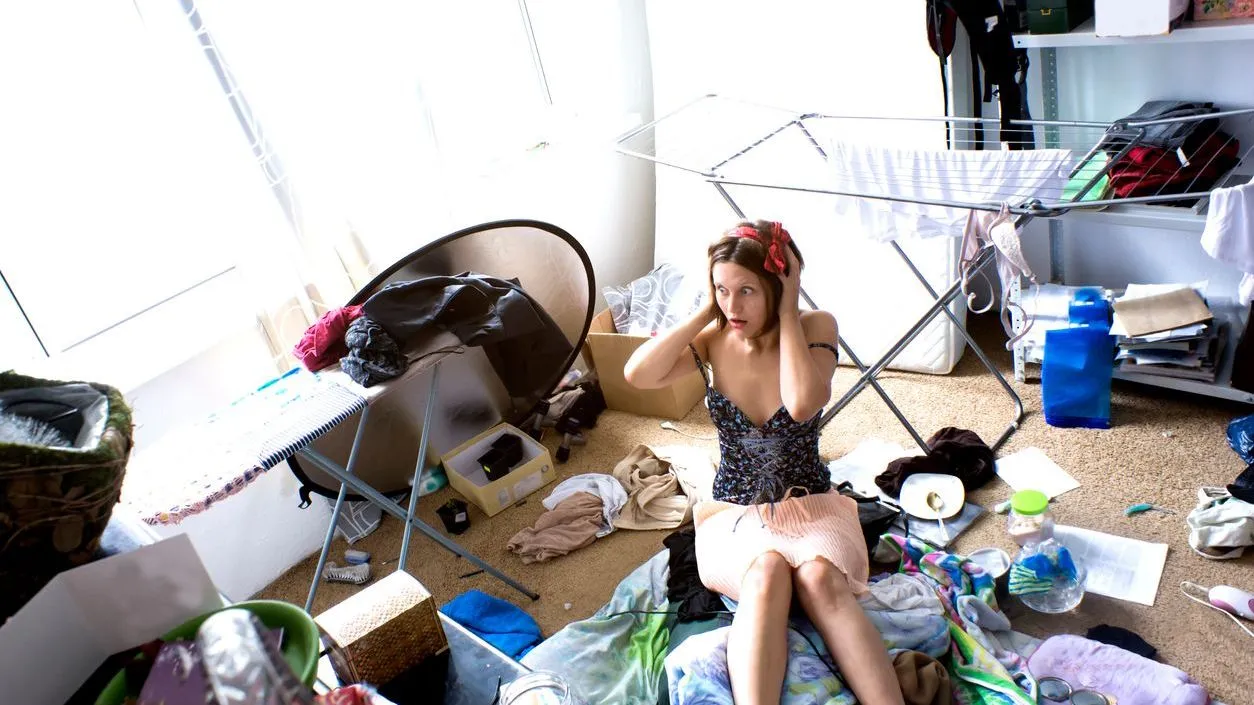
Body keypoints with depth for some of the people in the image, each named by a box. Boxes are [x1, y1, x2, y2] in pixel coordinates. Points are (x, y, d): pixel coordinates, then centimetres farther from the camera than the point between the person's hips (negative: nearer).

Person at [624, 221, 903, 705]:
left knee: (820, 579, -35)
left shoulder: (815, 327, -8)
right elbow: (637, 375, -21)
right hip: (734, 514, 1)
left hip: (811, 506, 0)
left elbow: (803, 404, -28)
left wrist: (788, 310, -21)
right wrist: (706, 310, -15)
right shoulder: (712, 339, -3)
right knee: (767, 573, -34)